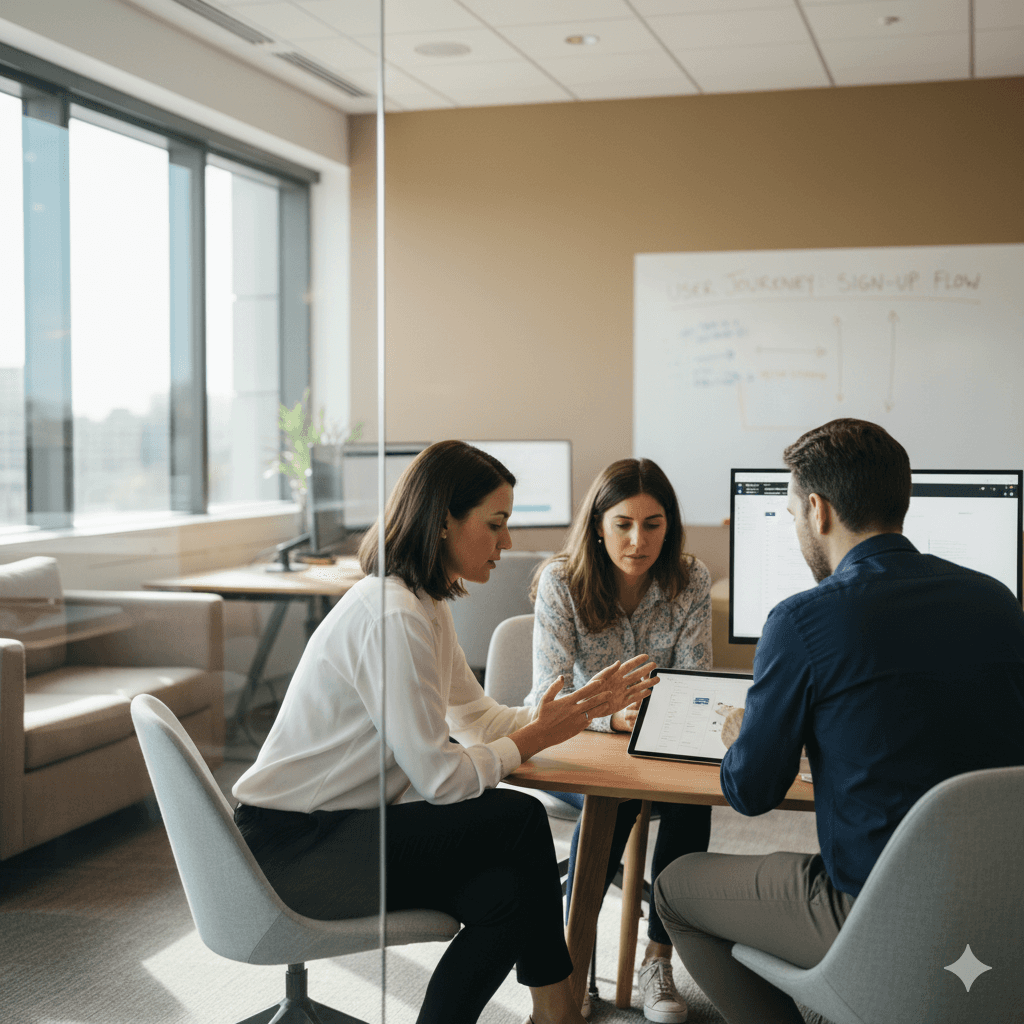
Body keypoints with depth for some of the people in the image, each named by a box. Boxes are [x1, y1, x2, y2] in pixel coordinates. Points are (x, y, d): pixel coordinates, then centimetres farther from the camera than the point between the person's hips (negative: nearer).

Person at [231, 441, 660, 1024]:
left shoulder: (428, 606, 9)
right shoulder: (393, 616, -23)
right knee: (520, 818, -14)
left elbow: (477, 718, 15)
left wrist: (583, 707, 7)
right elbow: (439, 776, -21)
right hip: (294, 845, -9)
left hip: (339, 824, 9)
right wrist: (532, 739, -7)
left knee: (508, 892, -11)